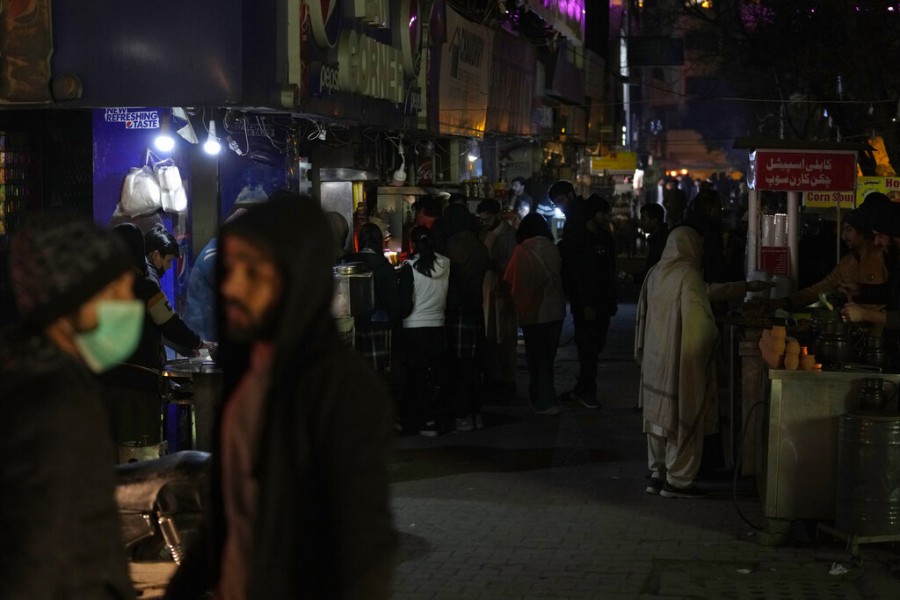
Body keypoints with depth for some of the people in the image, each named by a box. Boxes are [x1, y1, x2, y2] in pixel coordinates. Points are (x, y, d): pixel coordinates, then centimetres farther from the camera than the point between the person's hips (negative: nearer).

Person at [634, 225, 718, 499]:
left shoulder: (654, 274, 4)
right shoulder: (688, 275, -15)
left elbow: (644, 315, 10)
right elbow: (701, 321, -16)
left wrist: (642, 352, 18)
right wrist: (713, 338, 3)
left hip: (655, 358, 7)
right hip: (683, 360, -6)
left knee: (660, 416, 14)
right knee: (684, 418, 1)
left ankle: (657, 475, 18)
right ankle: (678, 480, 2)